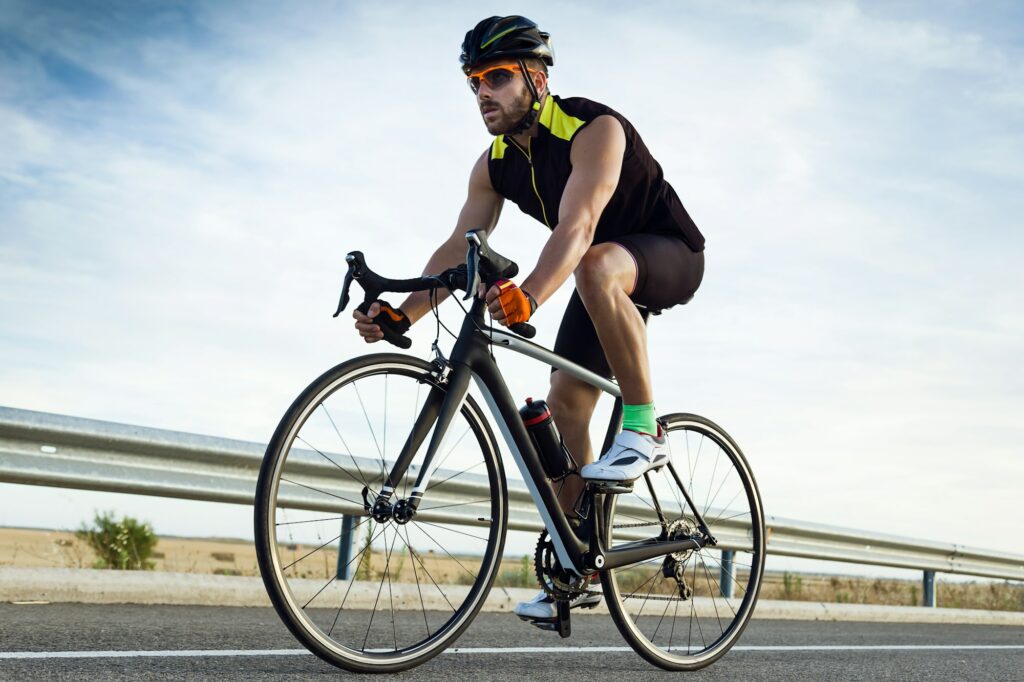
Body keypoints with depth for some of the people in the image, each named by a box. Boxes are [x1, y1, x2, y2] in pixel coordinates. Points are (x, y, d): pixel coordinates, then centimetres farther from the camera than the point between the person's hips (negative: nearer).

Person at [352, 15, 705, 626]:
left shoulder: (594, 129, -28)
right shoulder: (495, 164, -5)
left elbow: (577, 227, -43)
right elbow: (460, 247, -13)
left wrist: (530, 295, -60)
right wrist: (401, 314, -28)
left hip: (669, 255, -7)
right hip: (600, 278, 7)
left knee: (597, 267, -41)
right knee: (565, 404, -3)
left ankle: (645, 430, -27)